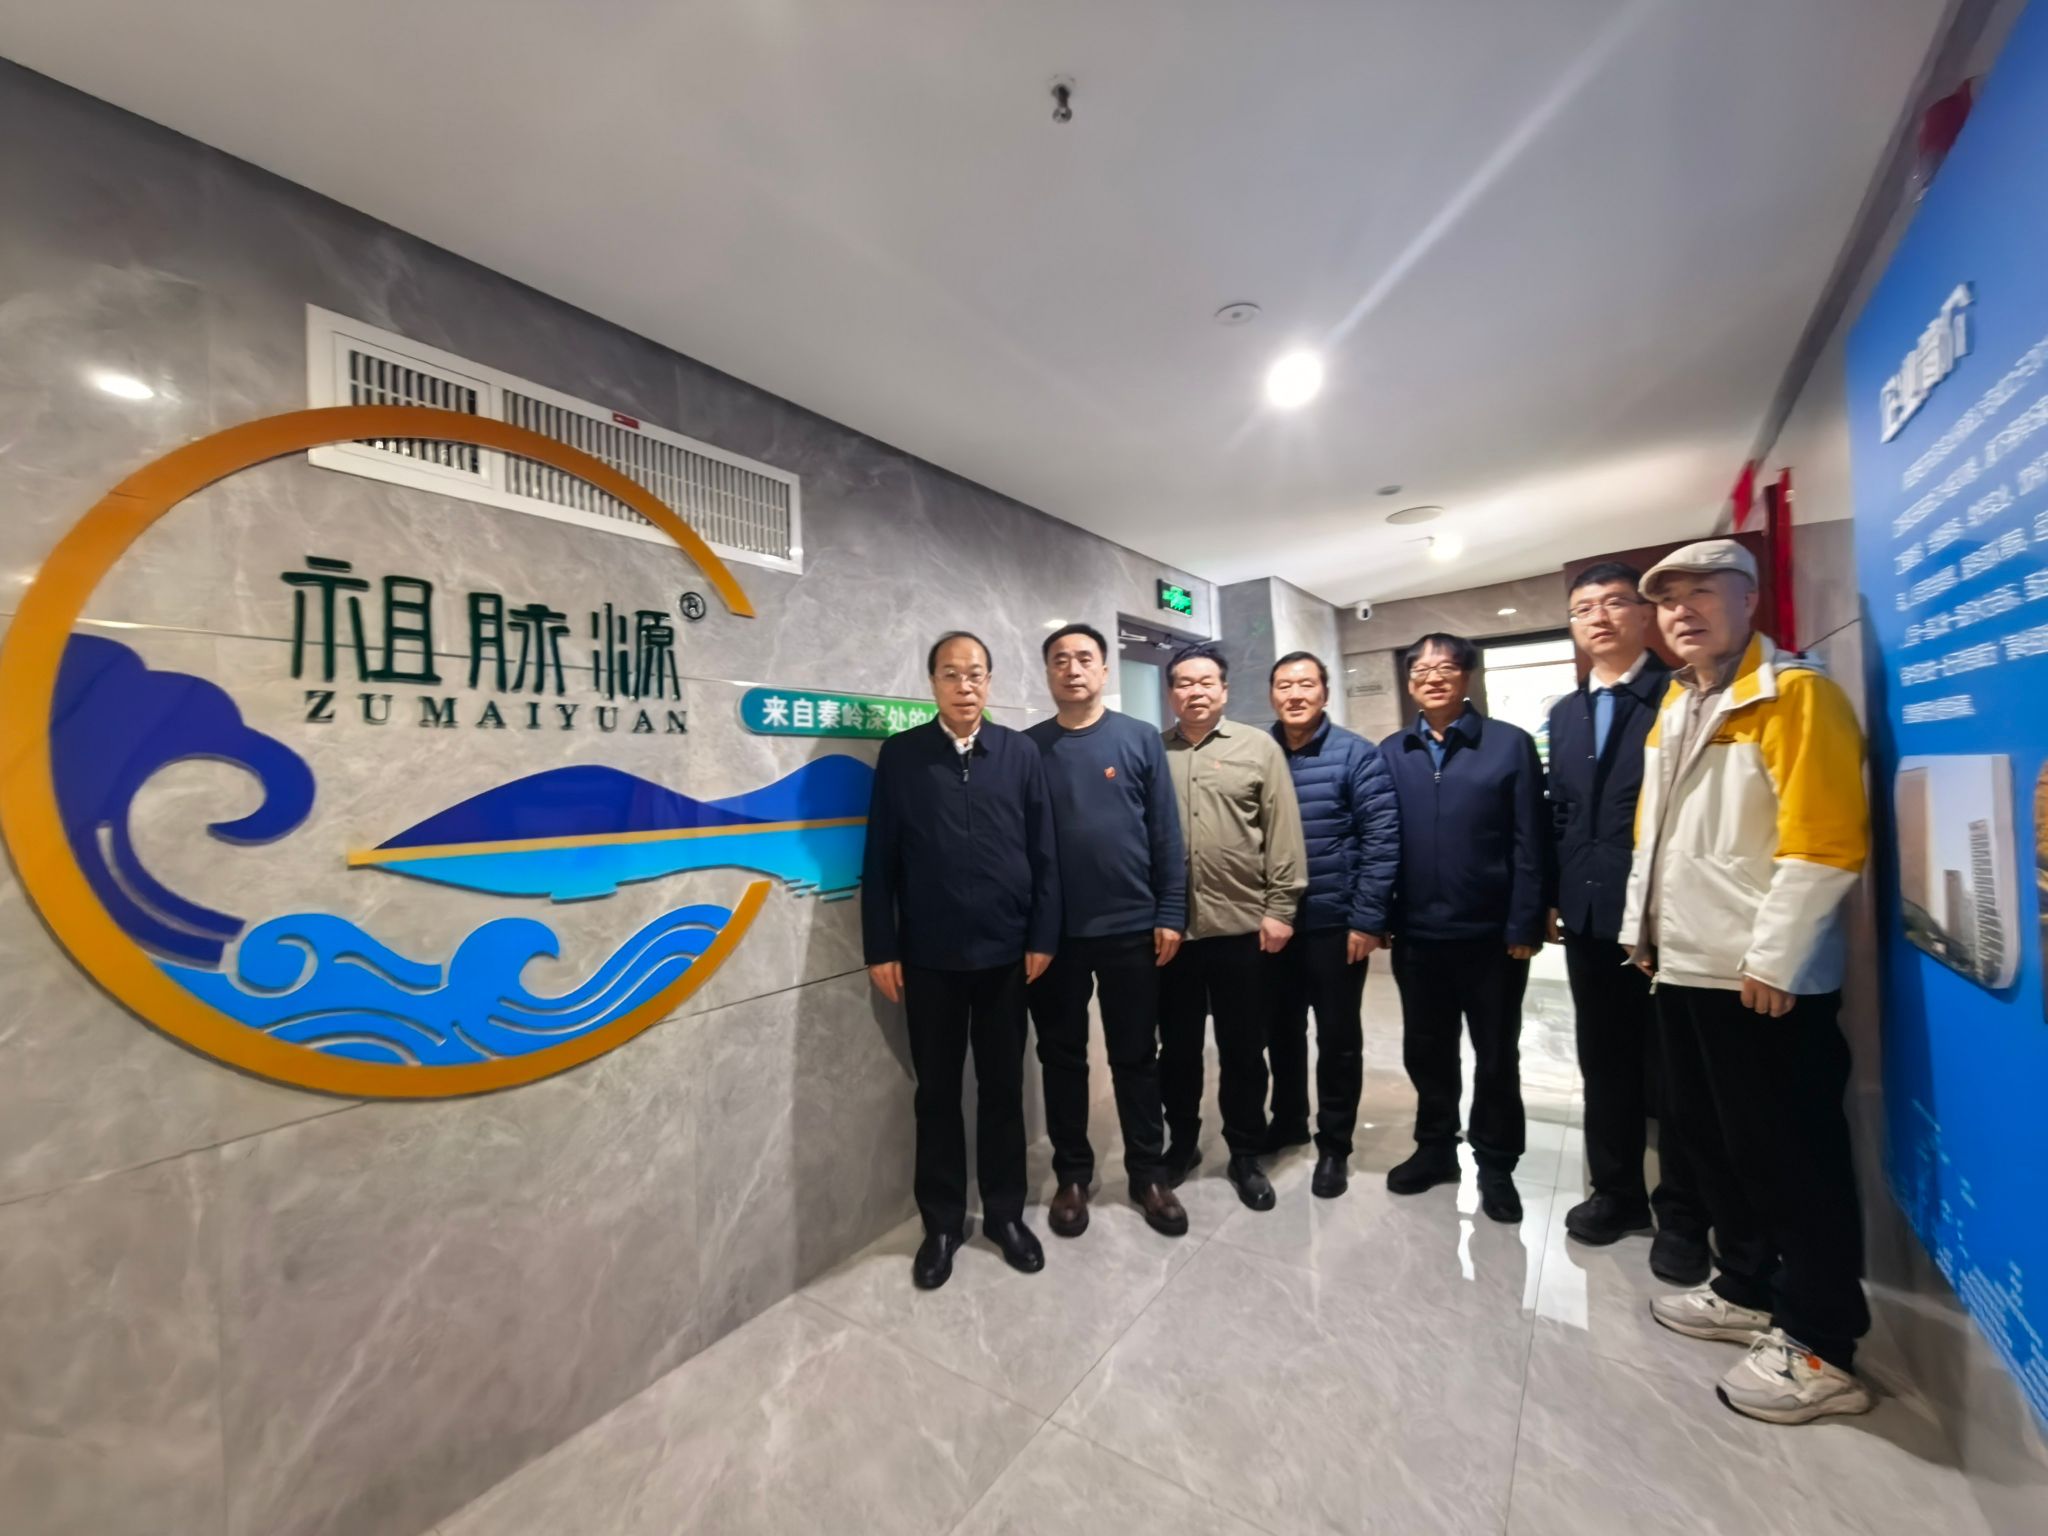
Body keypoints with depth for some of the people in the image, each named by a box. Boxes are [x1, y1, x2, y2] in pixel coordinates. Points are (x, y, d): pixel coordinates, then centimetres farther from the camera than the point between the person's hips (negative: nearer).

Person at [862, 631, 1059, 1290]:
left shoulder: (1021, 753, 0)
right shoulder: (900, 755, -2)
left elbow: (1043, 853, 1)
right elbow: (879, 859, -1)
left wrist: (1043, 936, -2)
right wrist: (881, 949, -3)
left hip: (1006, 953, 1)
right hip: (928, 957, 0)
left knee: (1002, 1090, 15)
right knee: (937, 1094, 14)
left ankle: (1006, 1212, 35)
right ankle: (942, 1222, 34)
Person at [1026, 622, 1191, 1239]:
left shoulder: (1141, 739, 0)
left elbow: (1166, 835, -1)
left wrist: (1170, 915, -4)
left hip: (1130, 926, 0)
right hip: (1053, 931, 1)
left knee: (1136, 1056, 13)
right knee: (1062, 1056, 14)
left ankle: (1148, 1174, 31)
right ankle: (1072, 1175, 31)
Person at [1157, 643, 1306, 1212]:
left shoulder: (1259, 747, 1)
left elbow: (1282, 834, -2)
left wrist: (1280, 908, -6)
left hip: (1241, 925, -1)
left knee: (1243, 1049, 13)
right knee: (1177, 1046, 16)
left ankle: (1245, 1154, 32)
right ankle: (1181, 1142, 36)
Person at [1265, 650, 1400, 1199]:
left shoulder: (1355, 754, -6)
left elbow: (1382, 838, -10)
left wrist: (1367, 919, -13)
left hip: (1335, 924, -3)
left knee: (1338, 1037, 11)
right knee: (1280, 1031, 18)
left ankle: (1334, 1145, 31)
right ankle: (1288, 1122, 40)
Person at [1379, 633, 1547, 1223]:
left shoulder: (1511, 744, -3)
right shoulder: (1390, 753, 4)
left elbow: (1529, 842, -6)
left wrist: (1524, 925, -10)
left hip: (1490, 933, -2)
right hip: (1416, 934, 3)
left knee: (1496, 1056, 14)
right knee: (1425, 1051, 16)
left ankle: (1496, 1165, 33)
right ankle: (1435, 1148, 36)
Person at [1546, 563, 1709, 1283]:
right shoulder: (1564, 713, 13)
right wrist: (1551, 896, 8)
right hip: (1588, 916, 5)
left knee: (1671, 1071, 8)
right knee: (1603, 1063, 15)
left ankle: (1682, 1215, 25)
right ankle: (1616, 1190, 31)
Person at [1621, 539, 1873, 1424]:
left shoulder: (1794, 695, -11)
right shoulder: (1674, 707, 14)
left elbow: (1824, 842, -18)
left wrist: (1774, 959, -19)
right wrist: (1644, 927, 16)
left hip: (1761, 977, -8)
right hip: (1685, 965, 8)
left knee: (1790, 1158, 5)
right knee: (1712, 1141, 18)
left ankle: (1820, 1349, 22)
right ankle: (1747, 1291, 35)